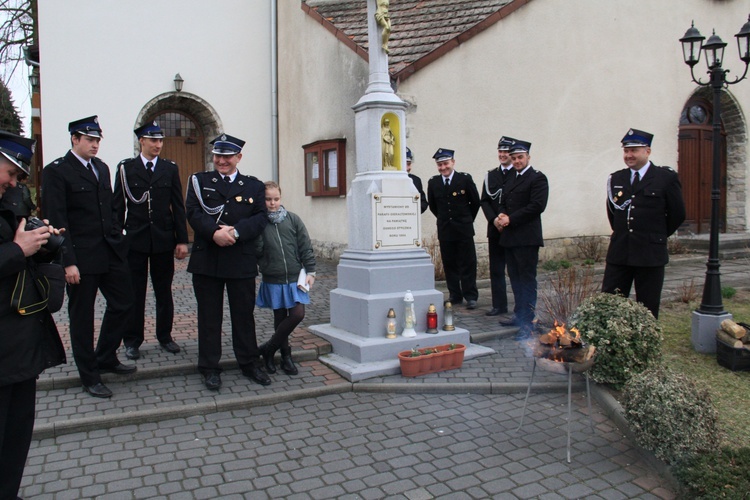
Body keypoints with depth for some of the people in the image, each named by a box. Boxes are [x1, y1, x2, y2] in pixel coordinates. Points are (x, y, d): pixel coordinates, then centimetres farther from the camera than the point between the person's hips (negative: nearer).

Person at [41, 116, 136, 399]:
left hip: (111, 251, 7)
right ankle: (89, 377, 20)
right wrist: (68, 262, -17)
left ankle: (106, 358, 31)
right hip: (80, 257, -6)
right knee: (82, 316, 7)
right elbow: (56, 221, -13)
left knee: (123, 303, 11)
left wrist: (118, 239, 10)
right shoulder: (56, 171, -9)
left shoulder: (102, 168, 12)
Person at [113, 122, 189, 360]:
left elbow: (178, 206, 4)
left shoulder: (170, 168, 6)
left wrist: (182, 240, 0)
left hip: (164, 239, 1)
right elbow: (118, 206, 2)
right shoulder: (126, 168, 2)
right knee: (134, 293, 6)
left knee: (164, 292, 10)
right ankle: (132, 340, 18)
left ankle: (165, 336, 23)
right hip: (135, 240, -1)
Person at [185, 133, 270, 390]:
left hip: (242, 261, 0)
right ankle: (209, 367, 20)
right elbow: (193, 213, -6)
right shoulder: (199, 181, 8)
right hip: (206, 260, 0)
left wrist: (235, 232, -19)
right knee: (209, 316, 8)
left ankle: (249, 363, 24)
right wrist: (215, 233, -22)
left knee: (244, 314, 10)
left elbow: (260, 218, -3)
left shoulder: (254, 186, 9)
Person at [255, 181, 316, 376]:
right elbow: (256, 252, -10)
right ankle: (285, 355, 26)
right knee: (280, 318, 8)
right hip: (273, 281, -1)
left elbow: (305, 247, 2)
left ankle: (268, 348, 10)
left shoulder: (293, 219, 0)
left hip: (294, 279, 1)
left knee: (298, 314, -7)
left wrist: (310, 271, -2)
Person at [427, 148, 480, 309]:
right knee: (449, 265, 7)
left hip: (464, 229, -2)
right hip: (444, 229, 3)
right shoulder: (433, 182, 3)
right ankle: (454, 295, 17)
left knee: (468, 264, 1)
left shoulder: (465, 179, -4)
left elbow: (475, 202, 5)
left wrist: (466, 220, 10)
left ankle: (470, 297, 7)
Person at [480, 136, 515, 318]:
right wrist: (494, 219, -7)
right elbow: (484, 201, 9)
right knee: (496, 269, 7)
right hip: (495, 229, 4)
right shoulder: (490, 176, 12)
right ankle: (499, 305, 15)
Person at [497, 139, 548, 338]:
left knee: (527, 279, -5)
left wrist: (510, 219, -14)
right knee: (515, 277, 13)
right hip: (509, 237, 8)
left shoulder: (537, 178, -5)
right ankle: (519, 314, 24)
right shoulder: (511, 179, 19)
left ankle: (527, 322, -2)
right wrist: (501, 215, 1)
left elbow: (537, 206, -15)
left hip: (527, 237, -8)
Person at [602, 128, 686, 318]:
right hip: (618, 253, 3)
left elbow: (677, 215, 2)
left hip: (650, 254, -3)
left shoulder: (667, 177, -3)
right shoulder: (615, 179, 9)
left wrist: (656, 236, 9)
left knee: (648, 310, 7)